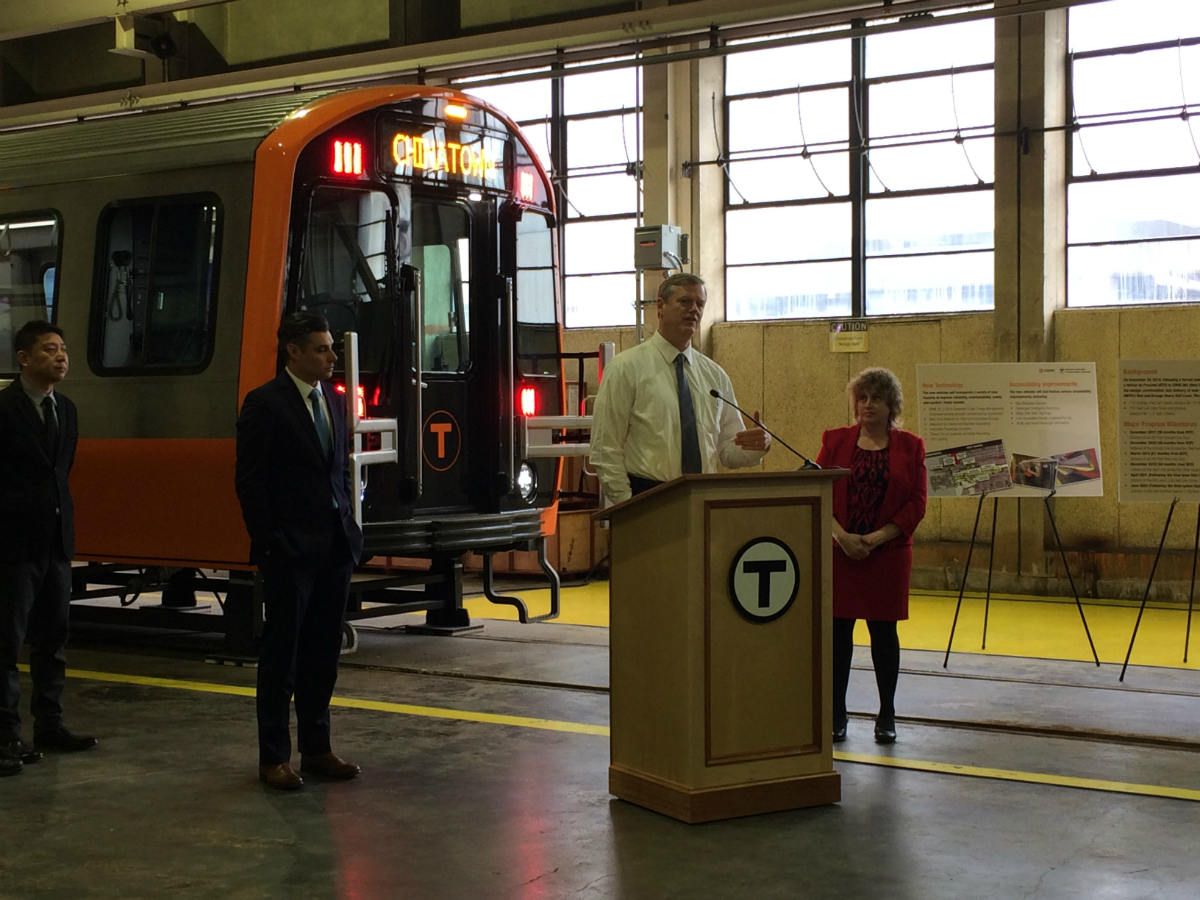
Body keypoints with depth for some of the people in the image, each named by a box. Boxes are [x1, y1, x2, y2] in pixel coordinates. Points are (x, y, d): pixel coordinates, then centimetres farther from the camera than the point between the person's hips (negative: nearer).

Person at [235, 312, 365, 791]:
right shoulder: (264, 404, -8)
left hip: (334, 548, 7)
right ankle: (274, 757, 12)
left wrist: (348, 528, 9)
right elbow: (250, 482, -10)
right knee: (281, 654, 3)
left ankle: (316, 749, 23)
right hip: (290, 551, -7)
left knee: (323, 654, 12)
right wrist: (268, 544, -13)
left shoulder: (334, 401, 13)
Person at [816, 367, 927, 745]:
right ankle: (836, 714, 12)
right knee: (838, 631, 1)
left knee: (884, 632, 5)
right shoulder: (835, 441, 6)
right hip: (839, 554, 1)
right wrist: (842, 536, -13)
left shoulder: (910, 446, 4)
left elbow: (916, 504, -1)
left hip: (888, 554, 0)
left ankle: (886, 715, 16)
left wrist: (876, 538, -11)